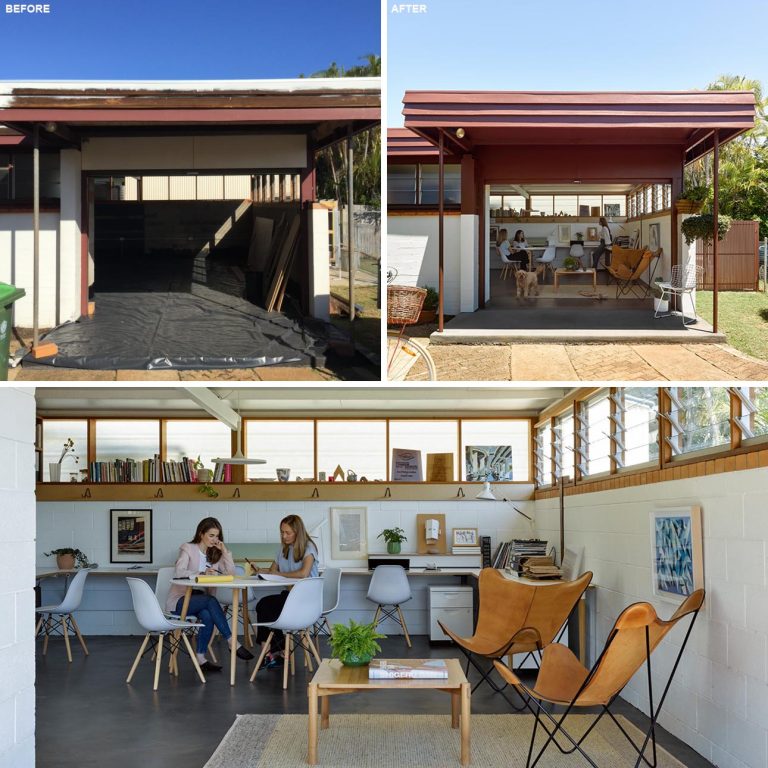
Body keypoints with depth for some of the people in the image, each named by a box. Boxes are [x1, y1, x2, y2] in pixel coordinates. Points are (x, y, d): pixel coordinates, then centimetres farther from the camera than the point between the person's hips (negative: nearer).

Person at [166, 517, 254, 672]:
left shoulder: (214, 553, 13)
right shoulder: (188, 548, -3)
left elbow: (231, 574, 2)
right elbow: (179, 573, -20)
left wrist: (225, 551, -6)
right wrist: (202, 574, -33)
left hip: (201, 599, 5)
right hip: (179, 600, -5)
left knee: (207, 615, -31)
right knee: (211, 601, -33)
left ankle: (201, 658, -23)